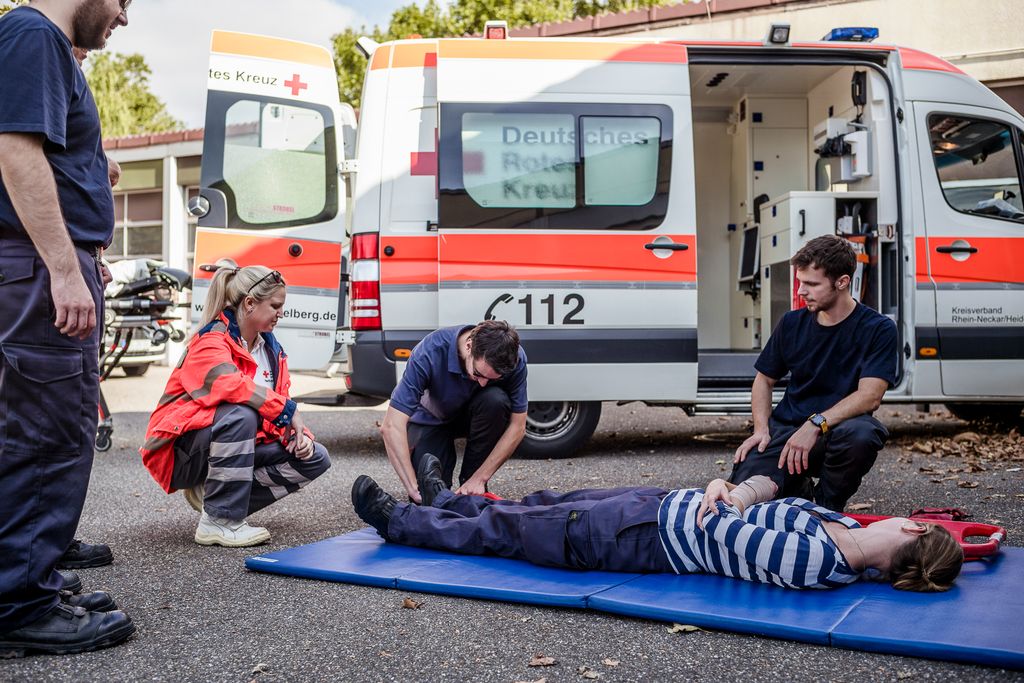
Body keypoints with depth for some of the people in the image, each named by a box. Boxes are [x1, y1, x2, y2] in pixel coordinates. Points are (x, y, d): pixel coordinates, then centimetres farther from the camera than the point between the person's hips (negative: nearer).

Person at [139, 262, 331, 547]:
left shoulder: (270, 347, 8)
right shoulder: (210, 341, -17)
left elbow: (280, 399, 10)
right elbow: (229, 385, -37)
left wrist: (296, 434, -10)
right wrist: (287, 410, -32)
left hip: (237, 447, 8)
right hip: (183, 454, -8)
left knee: (315, 458, -4)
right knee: (240, 414, -37)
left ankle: (213, 493, -2)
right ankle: (218, 521, -27)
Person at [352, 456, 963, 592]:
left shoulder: (810, 562, -30)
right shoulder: (847, 534, -5)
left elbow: (727, 533, -24)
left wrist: (723, 499, -5)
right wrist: (739, 492, -15)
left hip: (645, 538, -8)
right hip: (669, 504, 8)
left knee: (505, 529, 7)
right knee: (550, 503, 24)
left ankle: (399, 522, 29)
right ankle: (446, 501, 47)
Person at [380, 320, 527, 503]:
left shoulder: (514, 358, -30)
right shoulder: (429, 352, -36)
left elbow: (517, 426, -22)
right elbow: (391, 426, -39)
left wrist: (479, 479, -28)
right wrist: (414, 489, -45)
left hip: (476, 416, 2)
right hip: (433, 418, -2)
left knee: (495, 399, -33)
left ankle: (471, 481, -12)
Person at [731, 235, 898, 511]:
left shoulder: (878, 329, -5)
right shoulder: (792, 323, 8)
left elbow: (870, 395, -16)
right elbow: (764, 380, 16)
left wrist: (816, 425, -28)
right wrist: (762, 430, -1)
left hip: (837, 427, -2)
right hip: (785, 428, 3)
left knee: (860, 433, -40)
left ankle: (827, 504, -7)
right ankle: (800, 489, 14)